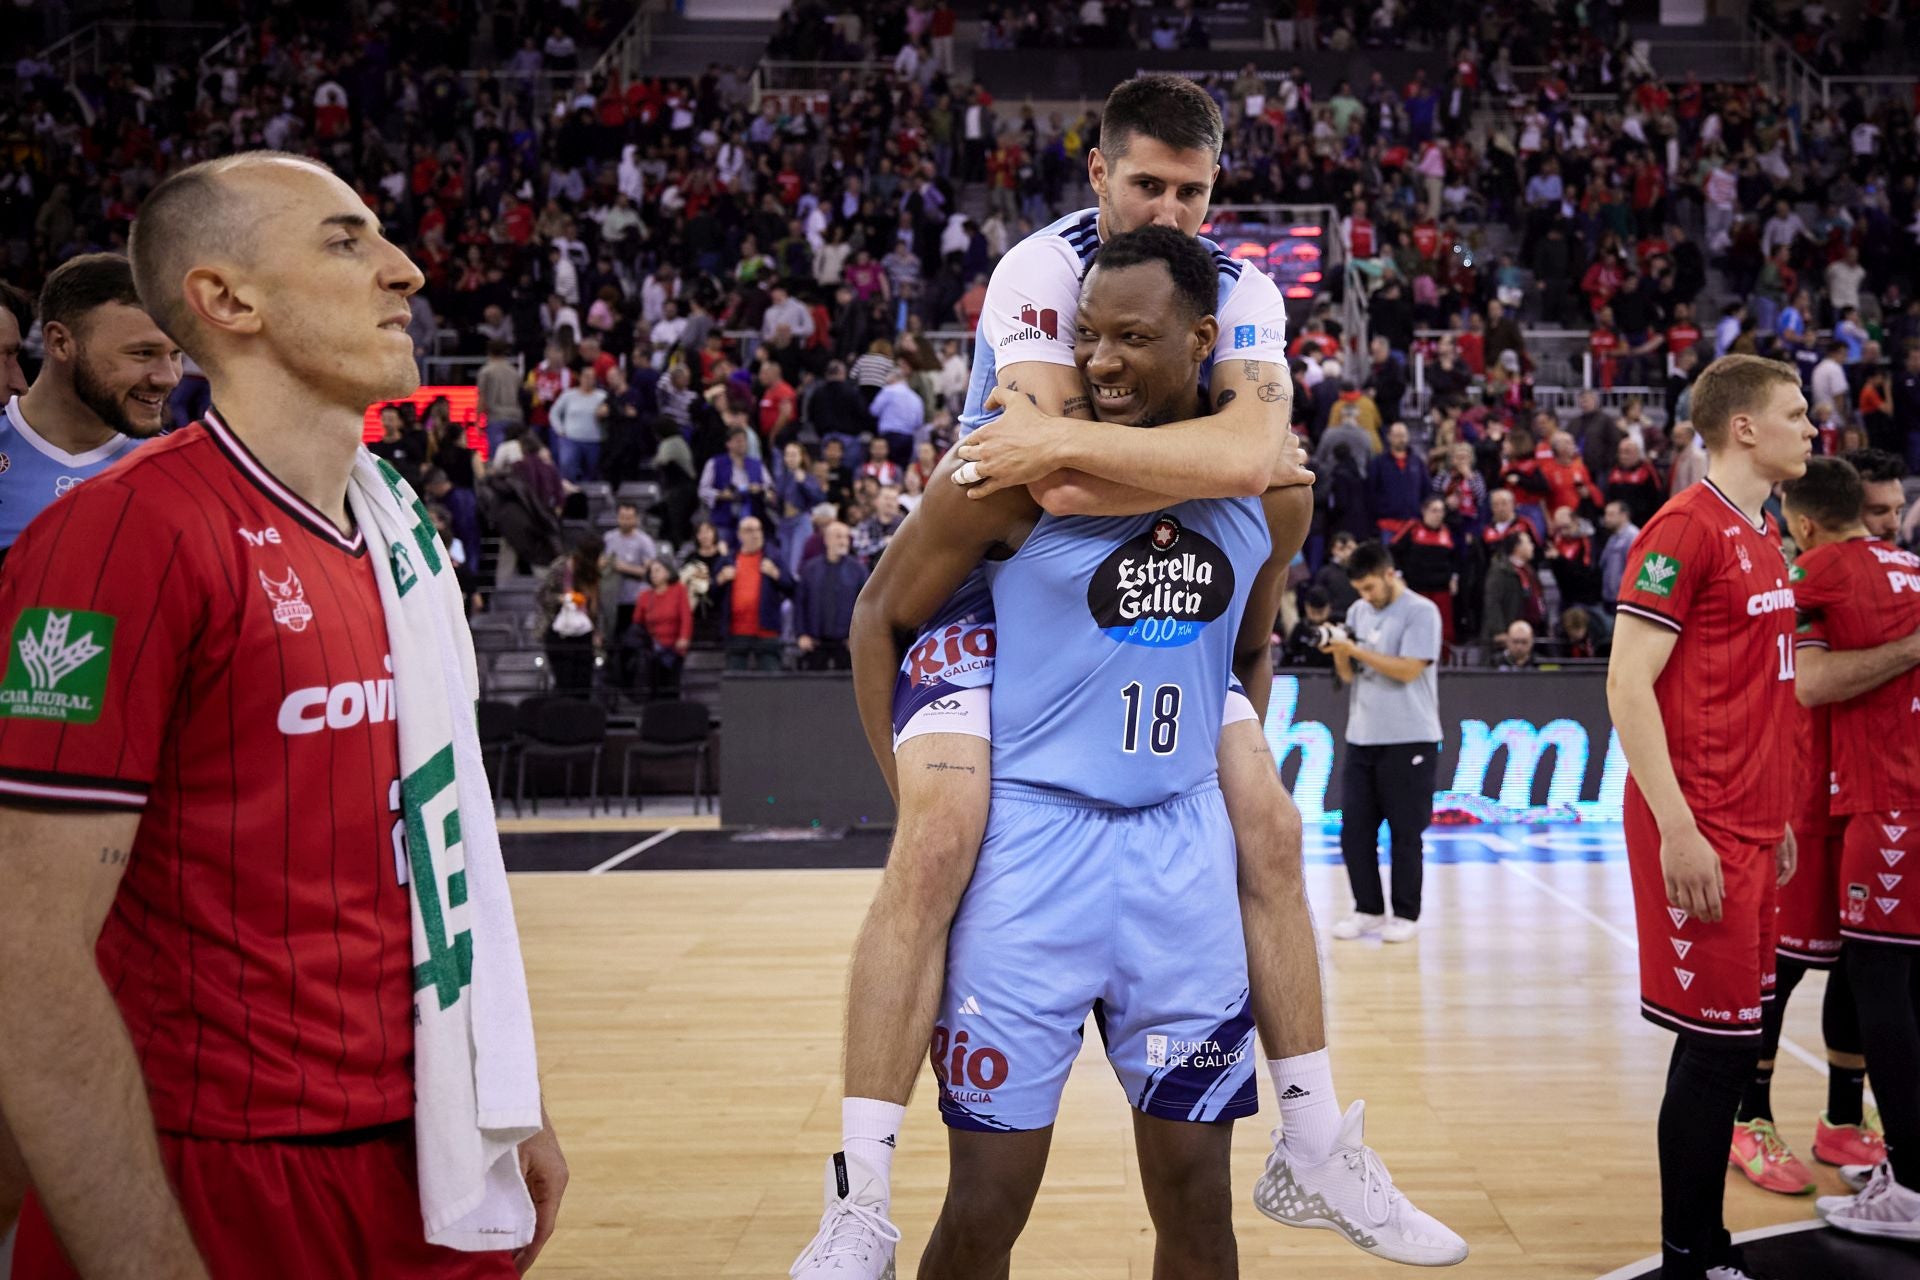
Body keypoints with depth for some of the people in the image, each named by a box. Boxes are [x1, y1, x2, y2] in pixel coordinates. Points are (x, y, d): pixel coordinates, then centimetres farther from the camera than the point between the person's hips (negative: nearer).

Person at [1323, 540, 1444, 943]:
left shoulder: (1420, 612, -7)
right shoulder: (1358, 612, 12)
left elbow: (1408, 669, -17)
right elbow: (1348, 675, 13)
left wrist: (1358, 651, -18)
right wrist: (1340, 654, -7)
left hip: (1408, 741, -6)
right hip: (1361, 738, 6)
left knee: (1404, 832, 1)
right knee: (1354, 829, 5)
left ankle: (1406, 915, 12)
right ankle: (1368, 909, 17)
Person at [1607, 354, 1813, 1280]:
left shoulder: (1762, 537, 16)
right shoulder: (1687, 528, -12)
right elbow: (1628, 683, -17)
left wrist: (1774, 817, 18)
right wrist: (1678, 829, -21)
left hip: (1749, 827, 9)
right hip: (1701, 833, -9)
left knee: (1729, 1041, 12)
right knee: (1717, 1045, -4)